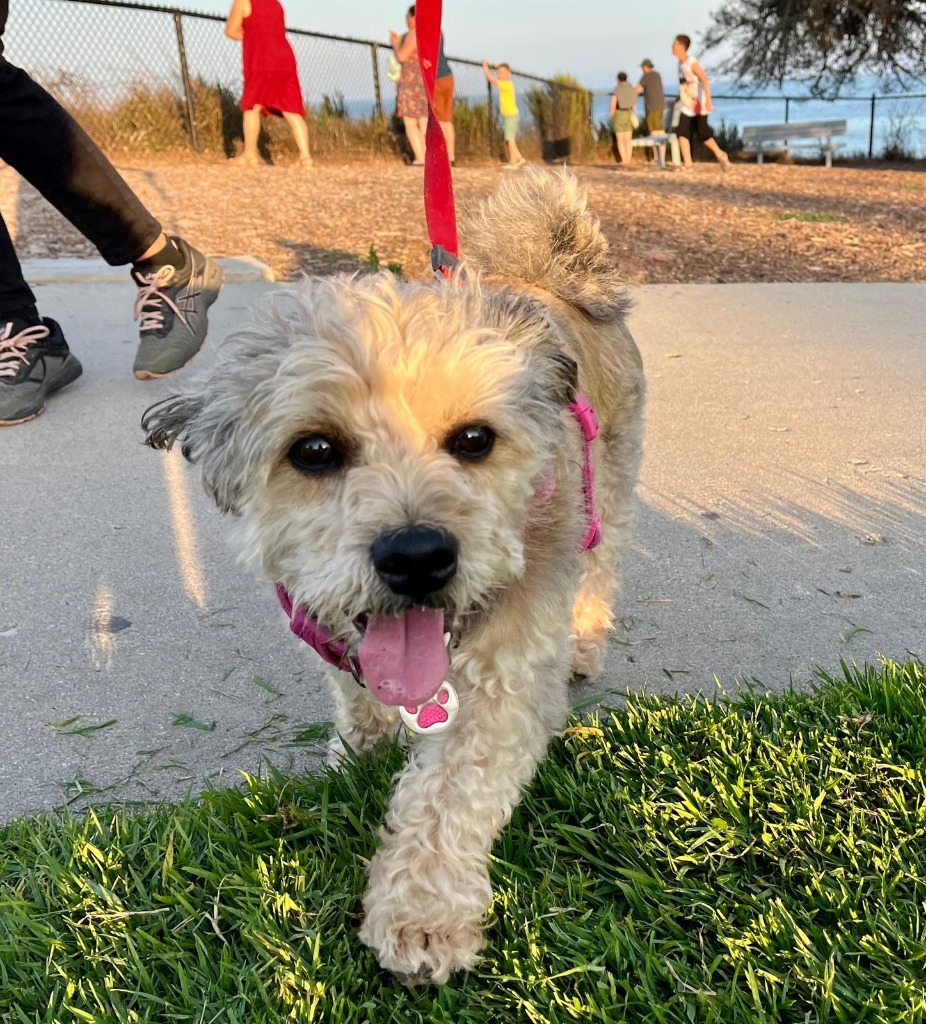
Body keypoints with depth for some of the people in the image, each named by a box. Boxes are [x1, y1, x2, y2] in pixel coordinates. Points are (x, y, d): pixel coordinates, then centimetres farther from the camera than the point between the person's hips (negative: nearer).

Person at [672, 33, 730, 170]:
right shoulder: (680, 63, 7)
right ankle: (687, 164, -8)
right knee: (682, 133, -8)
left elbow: (704, 81, -27)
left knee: (702, 134, -5)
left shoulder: (692, 63, -18)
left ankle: (721, 155, 17)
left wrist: (708, 100, -39)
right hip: (686, 106, 7)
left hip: (699, 106, -7)